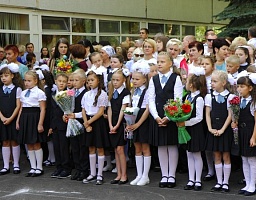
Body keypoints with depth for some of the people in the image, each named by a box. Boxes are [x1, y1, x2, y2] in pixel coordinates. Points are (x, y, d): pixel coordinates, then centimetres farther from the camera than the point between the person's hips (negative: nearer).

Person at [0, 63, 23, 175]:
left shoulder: (17, 89, -4)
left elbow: (18, 106, -7)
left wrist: (11, 118, -13)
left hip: (13, 119, -3)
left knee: (14, 141, 3)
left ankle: (16, 165, 13)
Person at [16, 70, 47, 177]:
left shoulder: (39, 92, -7)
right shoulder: (23, 93, 13)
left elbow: (43, 109, -9)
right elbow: (21, 108, 17)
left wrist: (40, 124, -14)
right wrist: (18, 121, 11)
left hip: (34, 118, -6)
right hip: (25, 118, 6)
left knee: (36, 144, 0)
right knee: (29, 145, 10)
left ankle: (39, 168, 10)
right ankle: (33, 167, 18)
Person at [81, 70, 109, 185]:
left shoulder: (102, 94, -8)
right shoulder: (86, 95, 8)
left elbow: (100, 112, -13)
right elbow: (83, 111, 6)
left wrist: (90, 121, -12)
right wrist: (86, 123, -7)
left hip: (98, 122, -5)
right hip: (88, 122, 5)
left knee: (100, 148, 1)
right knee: (91, 148, 10)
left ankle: (100, 175, 7)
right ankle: (92, 174, 18)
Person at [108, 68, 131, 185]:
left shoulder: (126, 92, -6)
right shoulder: (112, 93, 13)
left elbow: (122, 110, -11)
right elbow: (109, 109, 8)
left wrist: (117, 126, -13)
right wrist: (110, 125, -3)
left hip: (121, 123, -6)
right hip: (112, 124, 6)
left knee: (120, 149, -7)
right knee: (116, 150, 8)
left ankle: (124, 175, 1)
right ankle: (119, 175, 13)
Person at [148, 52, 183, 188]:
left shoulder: (176, 78, -1)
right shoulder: (154, 79, 10)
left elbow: (177, 100, -8)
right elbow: (151, 100, 5)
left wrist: (168, 117, -15)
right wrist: (156, 117, -8)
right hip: (157, 117, 4)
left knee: (172, 145, 2)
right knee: (161, 146, 7)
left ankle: (171, 176, 11)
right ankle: (164, 175, 15)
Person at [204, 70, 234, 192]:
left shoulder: (229, 97, -6)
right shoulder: (209, 96, 3)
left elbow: (230, 115, -7)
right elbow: (207, 114, 4)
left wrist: (222, 130, -12)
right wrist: (210, 128, -7)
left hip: (225, 130, -3)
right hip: (213, 130, 3)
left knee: (226, 156, 4)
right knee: (217, 157, 9)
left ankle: (225, 182, 12)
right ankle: (219, 182, 17)